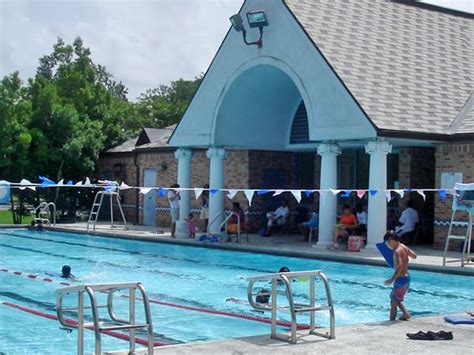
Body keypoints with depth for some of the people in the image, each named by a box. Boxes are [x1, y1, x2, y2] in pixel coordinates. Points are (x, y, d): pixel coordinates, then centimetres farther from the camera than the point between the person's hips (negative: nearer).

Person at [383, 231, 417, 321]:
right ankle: (405, 314, 18)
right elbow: (414, 256, 20)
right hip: (407, 277, 9)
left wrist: (392, 279, -34)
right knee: (396, 299, 25)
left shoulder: (397, 251, -21)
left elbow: (399, 266, -31)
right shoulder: (404, 247, 6)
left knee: (393, 302, -1)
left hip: (401, 279, -9)